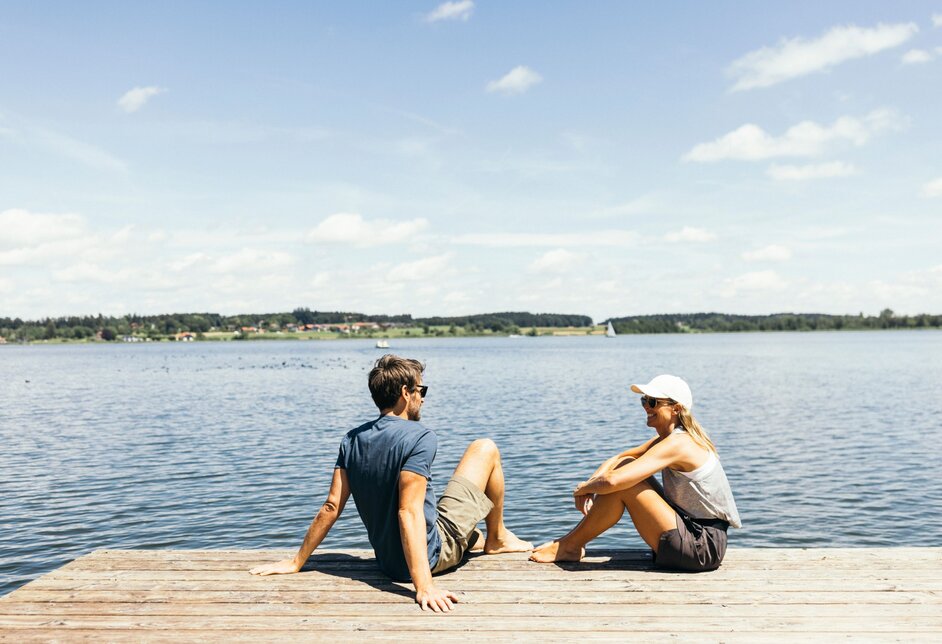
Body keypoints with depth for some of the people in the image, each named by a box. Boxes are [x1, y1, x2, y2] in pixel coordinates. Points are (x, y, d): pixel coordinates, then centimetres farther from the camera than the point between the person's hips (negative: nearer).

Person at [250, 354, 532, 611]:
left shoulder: (352, 440, 0)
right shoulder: (420, 437, -21)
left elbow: (331, 506, -3)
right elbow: (409, 511, -30)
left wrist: (296, 563, 5)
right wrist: (424, 586, -35)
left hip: (387, 561, 7)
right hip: (432, 555, -7)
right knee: (485, 449, 7)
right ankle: (497, 538, 25)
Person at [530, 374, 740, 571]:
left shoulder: (676, 444, -21)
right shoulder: (670, 439, 10)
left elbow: (613, 481, -29)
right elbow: (618, 459, 14)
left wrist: (583, 488, -9)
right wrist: (590, 485, -4)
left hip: (702, 548, -10)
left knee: (622, 483, -17)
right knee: (626, 466, 5)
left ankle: (570, 546, 0)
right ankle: (572, 542, 8)